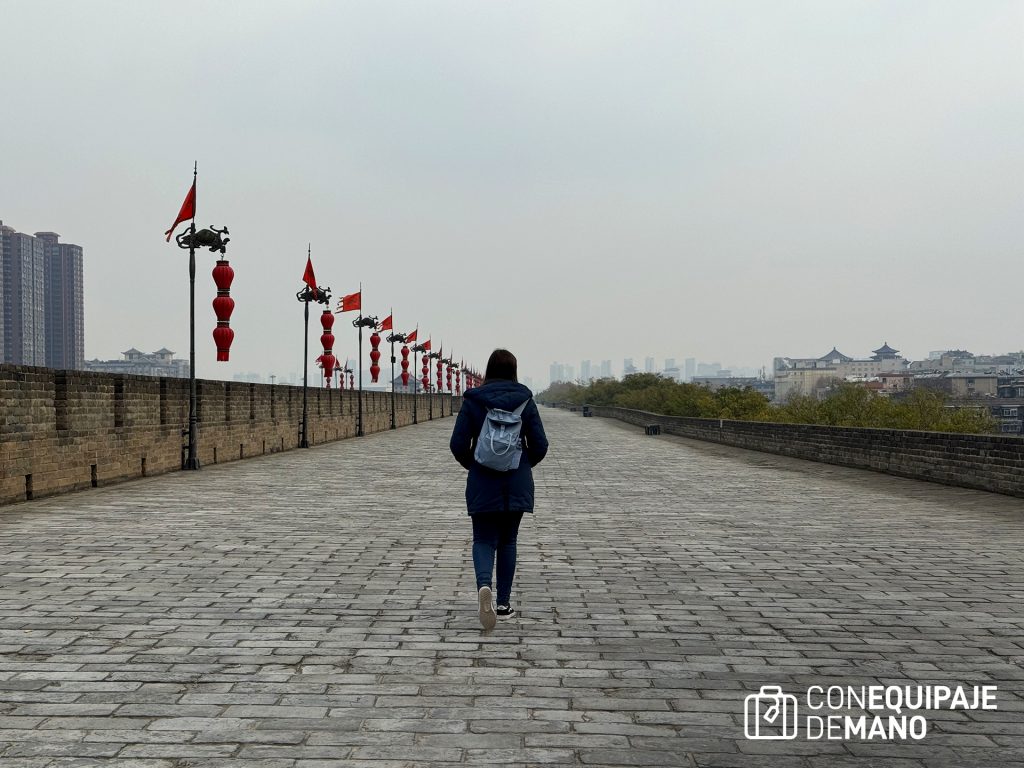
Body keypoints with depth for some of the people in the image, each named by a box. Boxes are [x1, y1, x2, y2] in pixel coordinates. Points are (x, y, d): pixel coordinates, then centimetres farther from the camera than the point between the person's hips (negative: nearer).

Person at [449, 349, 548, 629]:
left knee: (484, 540, 6)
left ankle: (484, 585, -22)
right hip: (517, 483, 1)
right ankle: (504, 603, 16)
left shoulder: (472, 400, -4)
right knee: (508, 540, 14)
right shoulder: (524, 400, -2)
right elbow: (540, 445, -4)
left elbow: (458, 443, -7)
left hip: (483, 482, -1)